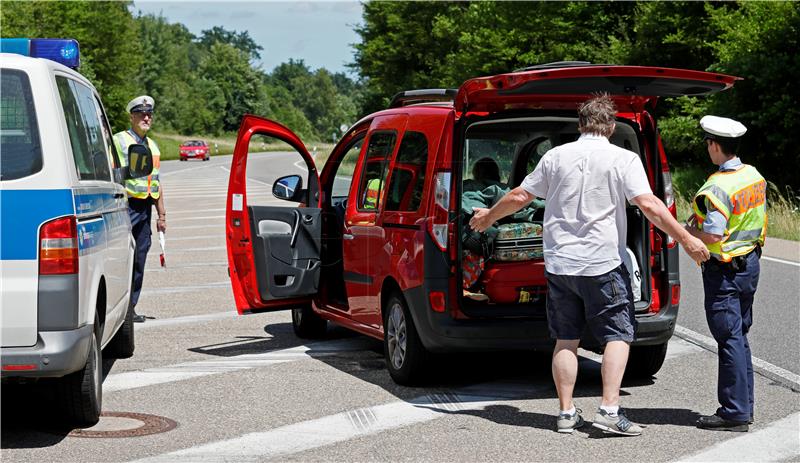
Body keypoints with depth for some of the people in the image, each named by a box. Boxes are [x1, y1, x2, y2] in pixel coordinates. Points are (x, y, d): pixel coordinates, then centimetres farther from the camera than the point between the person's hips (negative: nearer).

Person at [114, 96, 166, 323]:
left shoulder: (152, 146, 19)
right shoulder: (119, 141, -3)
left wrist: (161, 214, 20)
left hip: (145, 209, 7)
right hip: (125, 206, -7)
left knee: (139, 260, 8)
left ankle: (130, 306, 14)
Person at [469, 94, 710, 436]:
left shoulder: (556, 156, 5)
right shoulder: (623, 159, -5)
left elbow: (520, 197, 12)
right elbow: (649, 205, -15)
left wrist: (488, 216, 29)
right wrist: (686, 240, -10)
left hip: (559, 263, 4)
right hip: (603, 264, -4)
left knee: (566, 339, 11)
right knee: (618, 335, 4)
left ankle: (566, 413, 12)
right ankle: (609, 410, -7)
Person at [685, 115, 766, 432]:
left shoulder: (717, 188, -22)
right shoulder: (755, 176, 6)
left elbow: (713, 235, -28)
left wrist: (690, 230, -8)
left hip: (724, 272, -9)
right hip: (750, 263, 9)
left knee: (730, 339, -5)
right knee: (739, 337, 16)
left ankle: (735, 413, -2)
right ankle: (744, 407, 22)